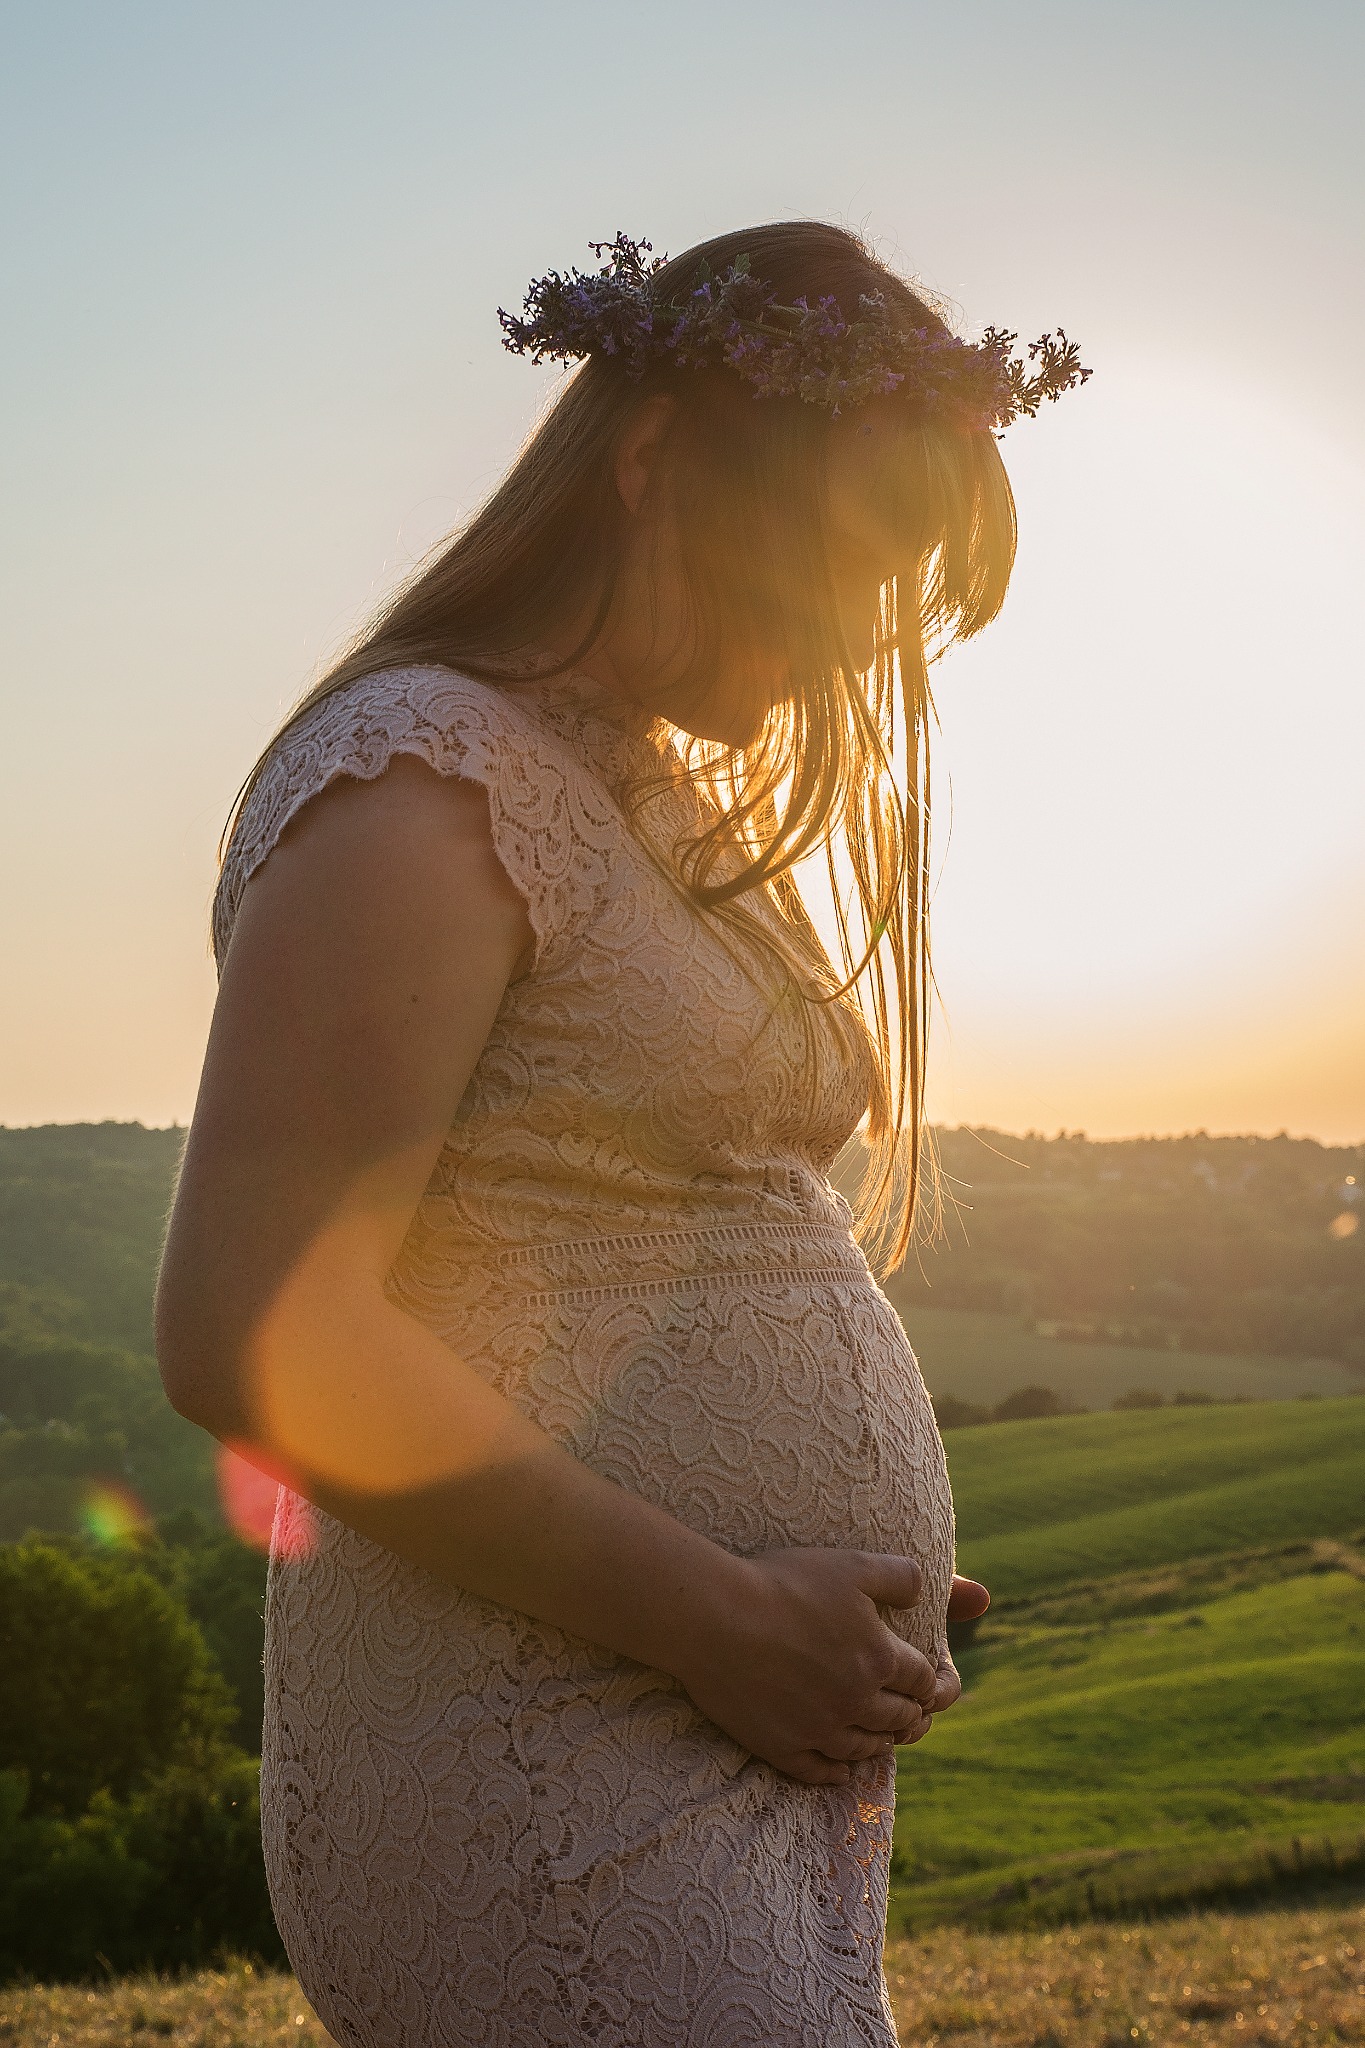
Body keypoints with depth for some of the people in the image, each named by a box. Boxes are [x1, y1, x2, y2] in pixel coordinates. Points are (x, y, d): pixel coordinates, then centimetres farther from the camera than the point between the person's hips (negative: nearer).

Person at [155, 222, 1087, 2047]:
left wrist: (860, 1584, 9)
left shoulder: (671, 806, 17)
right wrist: (721, 1616, -17)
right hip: (551, 1772, -9)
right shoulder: (423, 783, -12)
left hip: (768, 1756, 9)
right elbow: (254, 1336, -21)